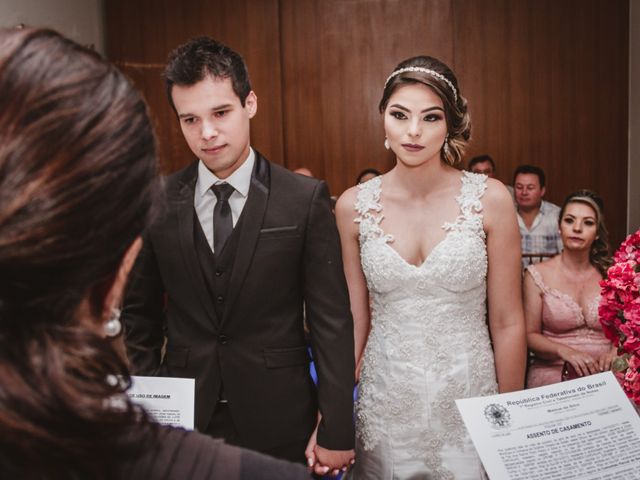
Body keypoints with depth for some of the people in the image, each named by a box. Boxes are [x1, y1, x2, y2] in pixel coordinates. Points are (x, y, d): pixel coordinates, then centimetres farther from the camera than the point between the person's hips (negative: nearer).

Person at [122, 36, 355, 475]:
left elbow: (332, 322, -9)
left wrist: (336, 430, -9)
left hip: (279, 421, -1)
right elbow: (140, 316, 5)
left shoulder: (305, 200, -10)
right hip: (182, 418, 2)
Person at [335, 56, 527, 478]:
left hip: (468, 400, -1)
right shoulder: (354, 206, -4)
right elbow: (354, 319, 3)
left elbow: (507, 322, -3)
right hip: (384, 401, 1)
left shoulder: (490, 199, -9)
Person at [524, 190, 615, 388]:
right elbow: (530, 335, 1)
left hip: (605, 375, 2)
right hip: (552, 373, -1)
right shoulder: (537, 275, 1)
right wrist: (565, 352, -18)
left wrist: (616, 351, -11)